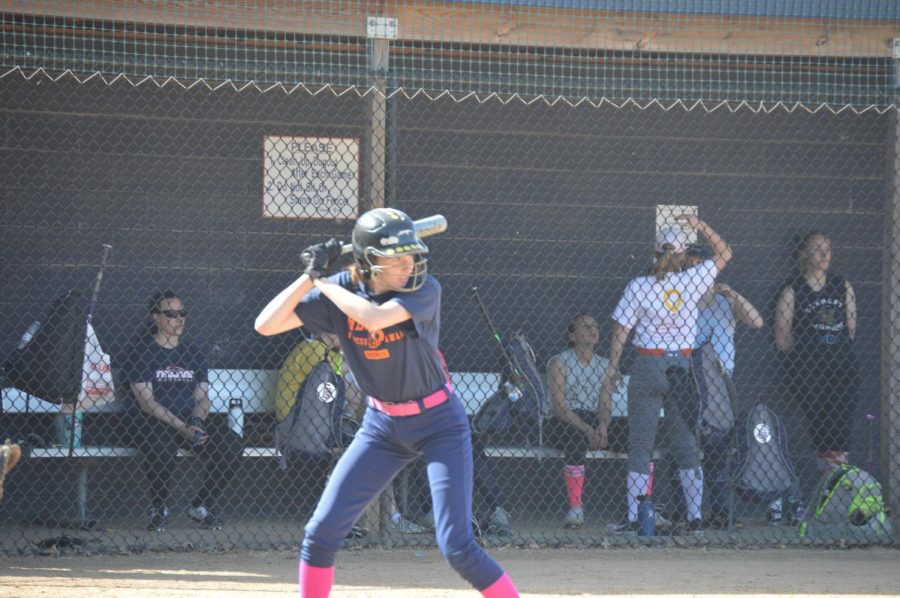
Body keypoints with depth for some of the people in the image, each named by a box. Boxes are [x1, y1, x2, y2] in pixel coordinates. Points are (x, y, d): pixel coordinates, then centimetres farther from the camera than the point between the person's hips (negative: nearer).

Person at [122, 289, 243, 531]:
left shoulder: (192, 355, 17)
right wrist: (182, 427, -20)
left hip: (191, 422, 5)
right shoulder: (141, 353, -1)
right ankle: (159, 509, -12)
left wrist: (196, 422, -12)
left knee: (232, 444, -20)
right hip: (153, 422, -5)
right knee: (160, 447, -39)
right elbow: (146, 402, -10)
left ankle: (202, 505, -1)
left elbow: (202, 396, 12)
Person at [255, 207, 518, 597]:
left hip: (440, 423, -4)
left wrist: (323, 281, -25)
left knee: (456, 546, -12)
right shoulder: (339, 291, -9)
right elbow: (266, 325, -13)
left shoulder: (424, 289, -20)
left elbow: (375, 317, -38)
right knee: (322, 532, -1)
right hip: (382, 426, 4)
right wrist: (310, 276, -20)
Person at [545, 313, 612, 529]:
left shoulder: (604, 365, 14)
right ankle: (575, 509, -38)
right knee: (576, 439, -39)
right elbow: (558, 406, -12)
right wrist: (587, 429, -25)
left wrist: (602, 425, -19)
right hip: (563, 424, -5)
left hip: (594, 422, 5)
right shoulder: (559, 362, -1)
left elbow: (606, 406, 5)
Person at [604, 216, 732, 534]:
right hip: (683, 368, 2)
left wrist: (613, 367, 6)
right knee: (687, 444, 9)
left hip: (648, 366, -2)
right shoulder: (692, 281, -2)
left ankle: (634, 518, -3)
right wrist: (701, 227, 14)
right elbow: (724, 253, 13)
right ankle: (695, 517, 7)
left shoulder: (639, 286, -7)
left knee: (640, 444, 1)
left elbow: (621, 331, -3)